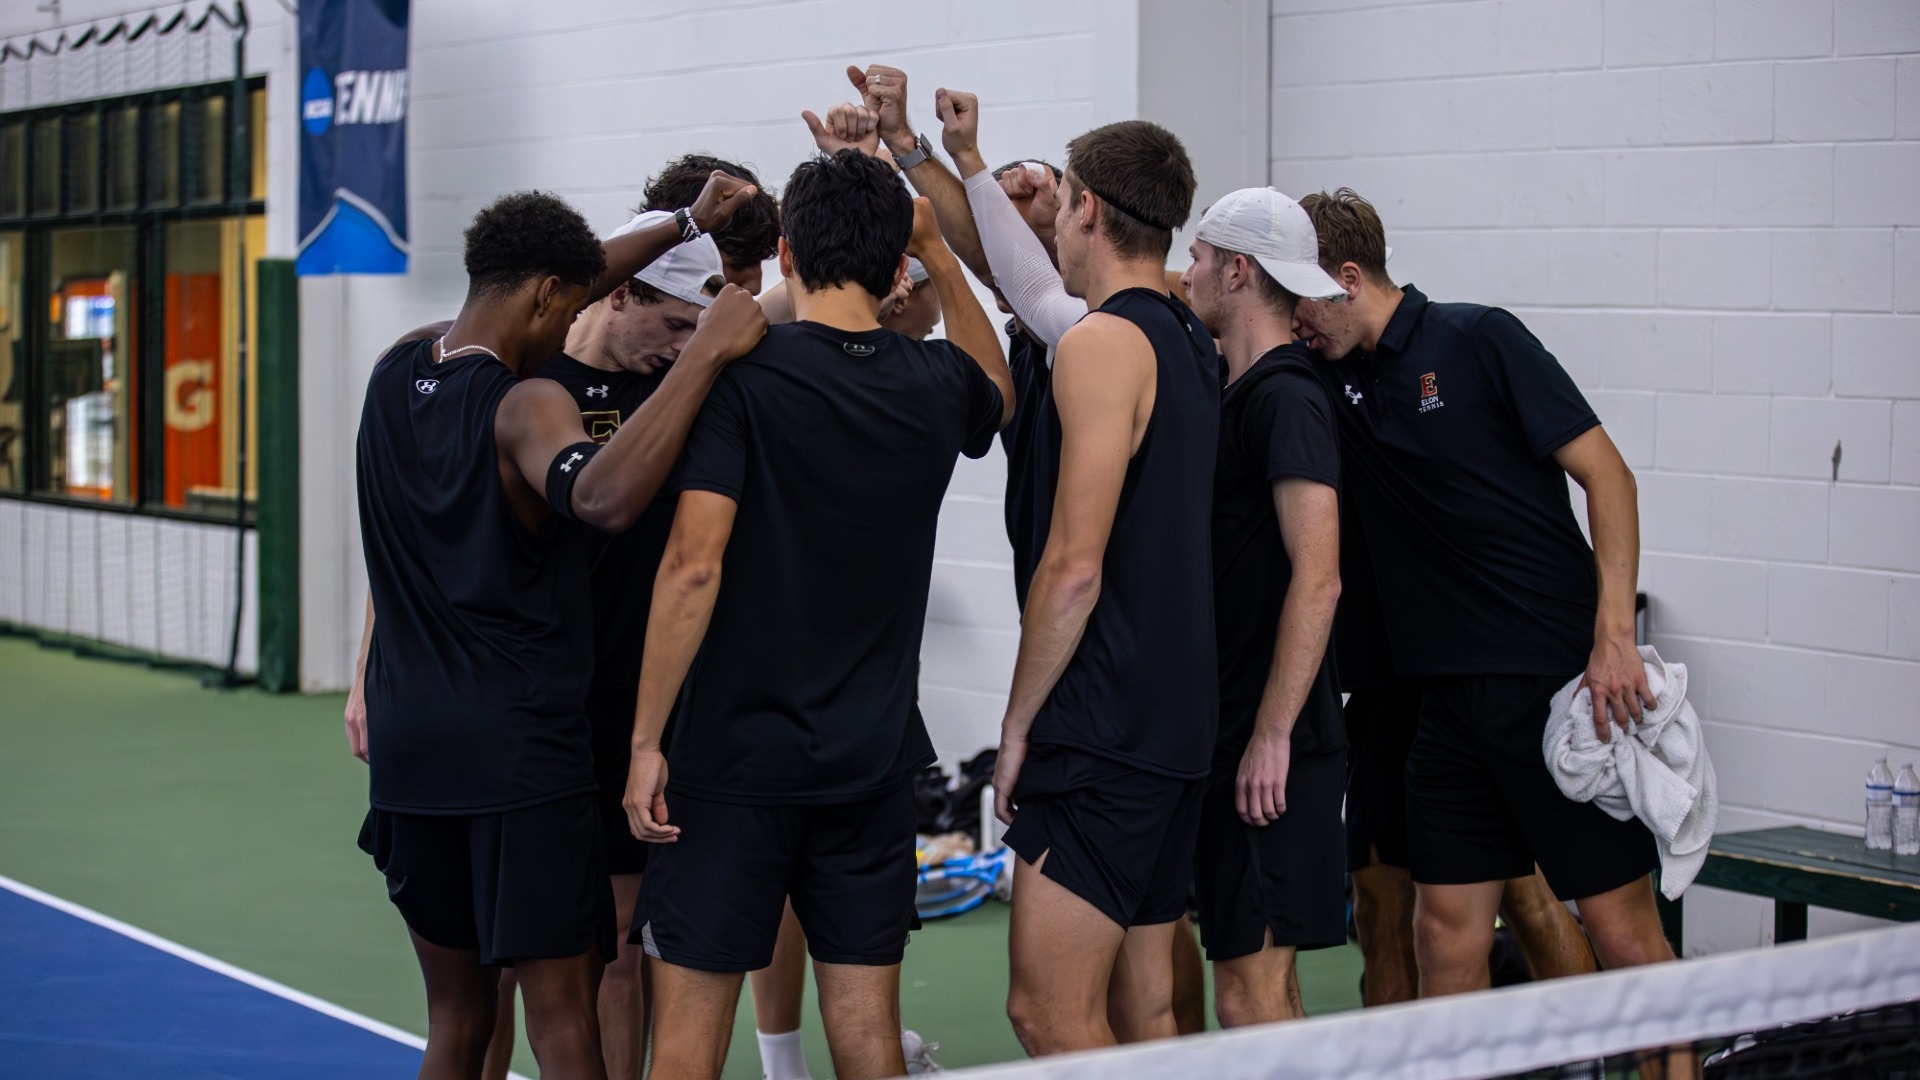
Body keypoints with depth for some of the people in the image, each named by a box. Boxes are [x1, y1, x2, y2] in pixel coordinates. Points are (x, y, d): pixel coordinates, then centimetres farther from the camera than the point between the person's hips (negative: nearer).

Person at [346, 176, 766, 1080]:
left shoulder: (396, 371, 8)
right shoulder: (525, 405, -14)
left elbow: (539, 289, 23)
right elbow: (604, 497, -36)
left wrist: (684, 226, 25)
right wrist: (706, 353, -30)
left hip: (408, 741, 7)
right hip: (520, 747, -7)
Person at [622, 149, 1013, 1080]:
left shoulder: (741, 376, -11)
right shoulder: (935, 385, 2)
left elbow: (694, 566, -18)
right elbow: (998, 392, 29)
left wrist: (646, 740, -12)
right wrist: (938, 253, 28)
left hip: (733, 759, -4)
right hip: (874, 760, 4)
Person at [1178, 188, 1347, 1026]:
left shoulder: (1286, 399, -14)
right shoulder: (1239, 395, 14)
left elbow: (1318, 578, -22)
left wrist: (1273, 735, -23)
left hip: (1271, 747, -10)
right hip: (1228, 733, 10)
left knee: (1252, 994, -8)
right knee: (1261, 984, 14)